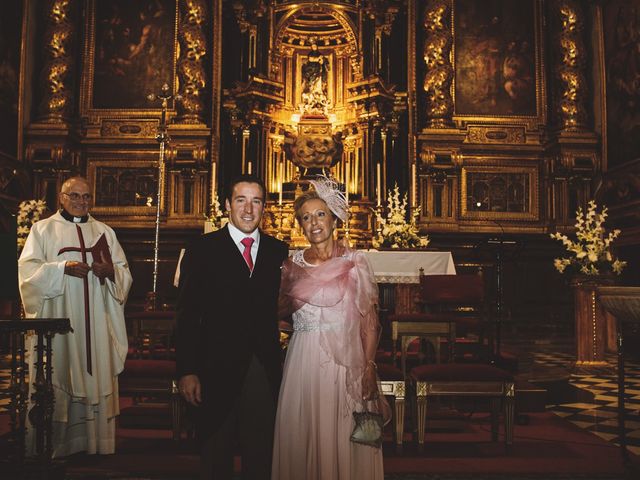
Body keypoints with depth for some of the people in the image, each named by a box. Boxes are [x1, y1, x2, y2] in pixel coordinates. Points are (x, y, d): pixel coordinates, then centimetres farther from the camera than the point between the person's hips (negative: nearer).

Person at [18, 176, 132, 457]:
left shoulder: (105, 232, 16)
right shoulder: (43, 230, 8)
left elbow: (125, 274, 13)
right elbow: (28, 271, -2)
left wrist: (111, 271, -9)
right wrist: (63, 268, -15)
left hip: (96, 323, 2)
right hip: (58, 324, -2)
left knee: (96, 378, 1)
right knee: (58, 379, -3)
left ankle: (95, 441, 8)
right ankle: (53, 444, 7)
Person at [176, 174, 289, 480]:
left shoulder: (279, 252, 7)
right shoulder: (202, 250, -2)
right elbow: (187, 315, -4)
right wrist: (187, 371, -10)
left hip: (265, 371, 2)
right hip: (216, 372, -2)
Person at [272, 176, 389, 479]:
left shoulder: (355, 263, -2)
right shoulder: (293, 264, 8)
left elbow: (369, 319, -4)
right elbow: (282, 309, 17)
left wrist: (369, 367, -11)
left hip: (343, 359, -3)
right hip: (303, 360, 3)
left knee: (340, 437, 2)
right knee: (301, 435, 8)